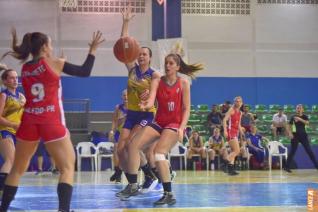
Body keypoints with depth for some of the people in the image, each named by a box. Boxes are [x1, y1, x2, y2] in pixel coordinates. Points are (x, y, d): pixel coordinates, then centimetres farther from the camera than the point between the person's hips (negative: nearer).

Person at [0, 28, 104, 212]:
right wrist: (93, 49, 13)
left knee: (18, 169, 16)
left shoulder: (25, 68, 9)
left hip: (29, 122, 5)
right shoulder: (54, 63, -2)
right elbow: (85, 72, 3)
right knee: (67, 168, 1)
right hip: (51, 123, -4)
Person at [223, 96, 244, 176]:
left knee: (234, 151, 10)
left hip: (236, 132, 9)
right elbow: (225, 120, -15)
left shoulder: (240, 113, 17)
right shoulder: (232, 110, -6)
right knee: (237, 151, -17)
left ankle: (231, 169, 13)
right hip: (230, 131, -9)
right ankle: (226, 162, -14)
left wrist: (242, 134, 19)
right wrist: (225, 130, -26)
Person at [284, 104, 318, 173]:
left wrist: (300, 119, -30)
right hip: (295, 135, -1)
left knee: (309, 150, 2)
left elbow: (307, 123, -19)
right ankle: (287, 167, 4)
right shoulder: (293, 117, -1)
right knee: (292, 151, -1)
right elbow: (290, 126, 4)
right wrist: (290, 133, -10)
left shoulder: (304, 116, 1)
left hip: (303, 135, 1)